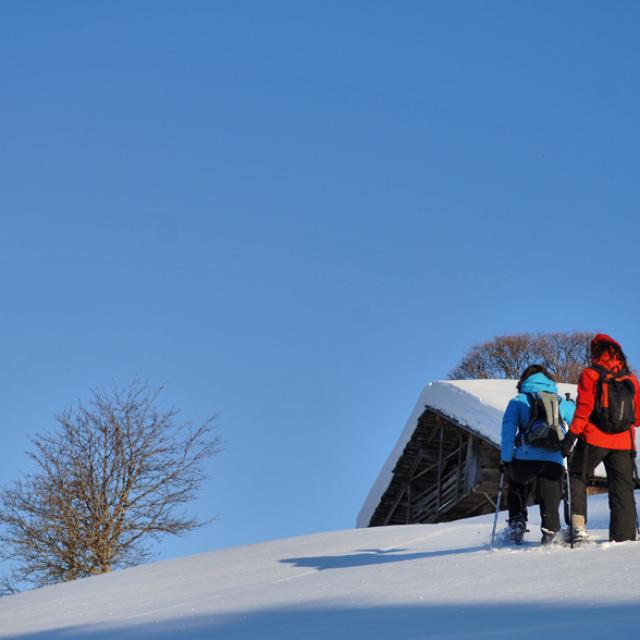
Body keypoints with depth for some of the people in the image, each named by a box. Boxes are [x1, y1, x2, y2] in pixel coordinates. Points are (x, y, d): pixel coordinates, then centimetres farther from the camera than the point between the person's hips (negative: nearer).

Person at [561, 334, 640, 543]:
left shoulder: (590, 375, -2)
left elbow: (584, 408, -10)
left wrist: (571, 436, -10)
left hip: (593, 439, -3)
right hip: (623, 443, 3)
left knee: (577, 477, 12)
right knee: (622, 489, 6)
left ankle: (578, 524, -5)